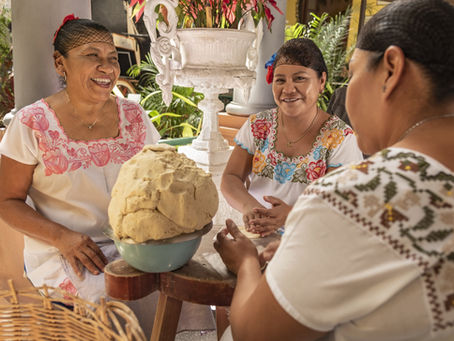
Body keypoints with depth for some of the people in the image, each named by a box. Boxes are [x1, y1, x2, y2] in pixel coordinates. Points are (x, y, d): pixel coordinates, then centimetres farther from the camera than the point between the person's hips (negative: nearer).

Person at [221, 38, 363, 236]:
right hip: (256, 238, 3)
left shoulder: (340, 138, -4)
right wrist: (248, 206, -21)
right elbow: (230, 178, 2)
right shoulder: (257, 126, 6)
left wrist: (292, 214, -29)